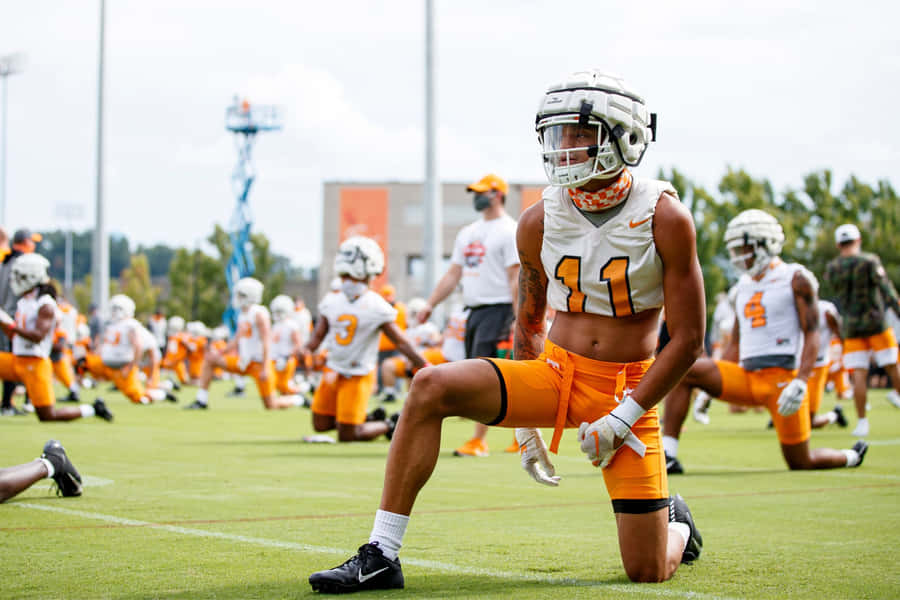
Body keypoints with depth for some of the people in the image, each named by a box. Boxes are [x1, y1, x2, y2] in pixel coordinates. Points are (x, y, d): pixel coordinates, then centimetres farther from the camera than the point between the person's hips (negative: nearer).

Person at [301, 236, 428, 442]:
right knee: (321, 424, 9)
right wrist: (307, 350, -18)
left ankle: (389, 426, 19)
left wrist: (426, 368, -19)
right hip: (333, 371, 6)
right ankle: (372, 418, 28)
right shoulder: (332, 302, 0)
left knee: (347, 435, -8)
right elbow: (318, 334, 5)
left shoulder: (375, 307, -15)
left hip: (359, 375, -6)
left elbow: (401, 342, -13)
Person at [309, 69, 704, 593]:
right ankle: (381, 557, -17)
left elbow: (688, 339, -10)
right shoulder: (540, 222, -3)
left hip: (627, 390, -3)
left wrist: (622, 418, -14)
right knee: (432, 386, -23)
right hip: (555, 372, 3)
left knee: (648, 571, -6)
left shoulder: (666, 219, -13)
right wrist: (524, 421, 9)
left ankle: (675, 521, 35)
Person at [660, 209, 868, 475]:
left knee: (801, 463, 0)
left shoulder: (795, 279, -2)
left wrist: (800, 382, -20)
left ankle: (851, 456, 32)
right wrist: (712, 387, 13)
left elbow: (812, 334, -8)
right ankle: (668, 453, -22)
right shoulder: (744, 286, 17)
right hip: (746, 376, 6)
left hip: (783, 375, -6)